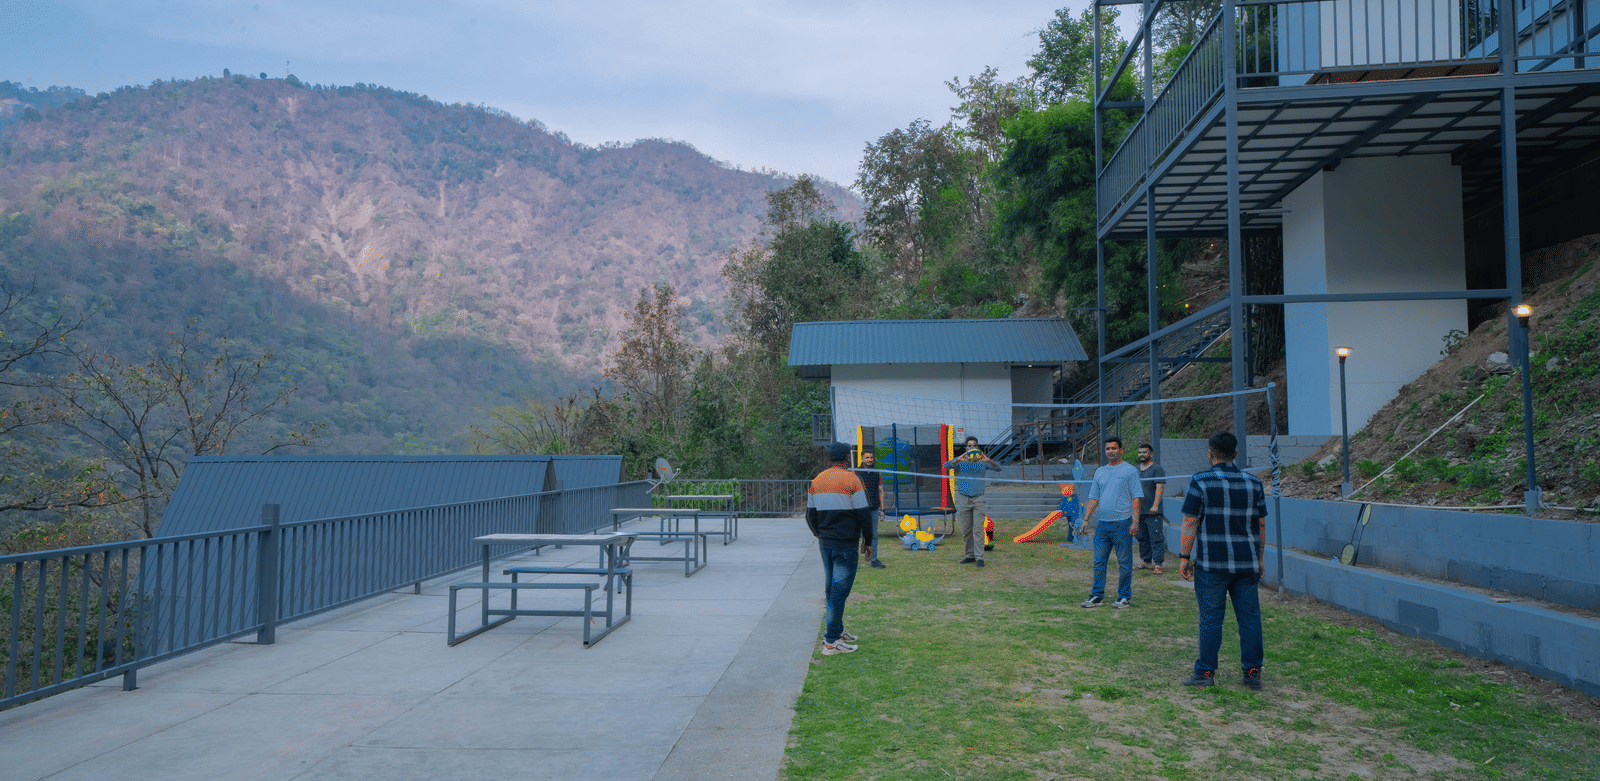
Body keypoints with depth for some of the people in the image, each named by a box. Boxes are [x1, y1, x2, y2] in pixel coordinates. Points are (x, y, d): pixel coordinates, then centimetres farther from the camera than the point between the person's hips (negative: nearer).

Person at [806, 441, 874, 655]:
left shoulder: (816, 481, 9)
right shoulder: (851, 480, -9)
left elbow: (810, 515, 14)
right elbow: (863, 514, -9)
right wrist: (867, 540, 2)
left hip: (825, 543, 6)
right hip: (845, 544, -6)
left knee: (832, 588, 17)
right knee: (840, 589, -4)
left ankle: (837, 630, 26)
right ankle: (831, 641, -4)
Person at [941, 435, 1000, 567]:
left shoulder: (983, 461, 5)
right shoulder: (960, 460, 4)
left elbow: (998, 468, -9)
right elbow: (946, 466, -14)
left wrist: (988, 461, -30)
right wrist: (957, 460, -35)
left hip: (978, 498, -1)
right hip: (963, 498, 1)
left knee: (978, 529, -7)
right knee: (966, 530, 6)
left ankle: (979, 557, -6)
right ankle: (970, 555, 16)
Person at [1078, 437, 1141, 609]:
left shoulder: (1130, 471, -2)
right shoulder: (1099, 472, 14)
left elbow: (1136, 498, -5)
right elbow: (1093, 499, 17)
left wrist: (1135, 521, -14)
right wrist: (1086, 520, 10)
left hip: (1122, 523, -5)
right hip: (1102, 523, 5)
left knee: (1124, 562, 1)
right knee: (1099, 561, 6)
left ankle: (1125, 596, 11)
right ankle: (1097, 595, 13)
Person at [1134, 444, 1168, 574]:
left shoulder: (1157, 469, -5)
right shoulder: (1136, 470, 16)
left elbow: (1160, 488, -13)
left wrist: (1155, 505, -21)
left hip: (1153, 512, -7)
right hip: (1139, 511, 7)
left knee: (1156, 538, -9)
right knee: (1142, 538, 12)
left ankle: (1158, 564, -9)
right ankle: (1145, 561, 19)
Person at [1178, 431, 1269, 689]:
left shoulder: (1200, 482, -6)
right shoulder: (1253, 483, 7)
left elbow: (1190, 523, -7)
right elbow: (1261, 525, 11)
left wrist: (1184, 557, -1)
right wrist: (1259, 560, 18)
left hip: (1211, 564, -3)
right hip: (1247, 563, 4)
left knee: (1210, 617, 0)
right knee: (1249, 617, 7)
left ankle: (1205, 671, 5)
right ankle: (1253, 672, 9)